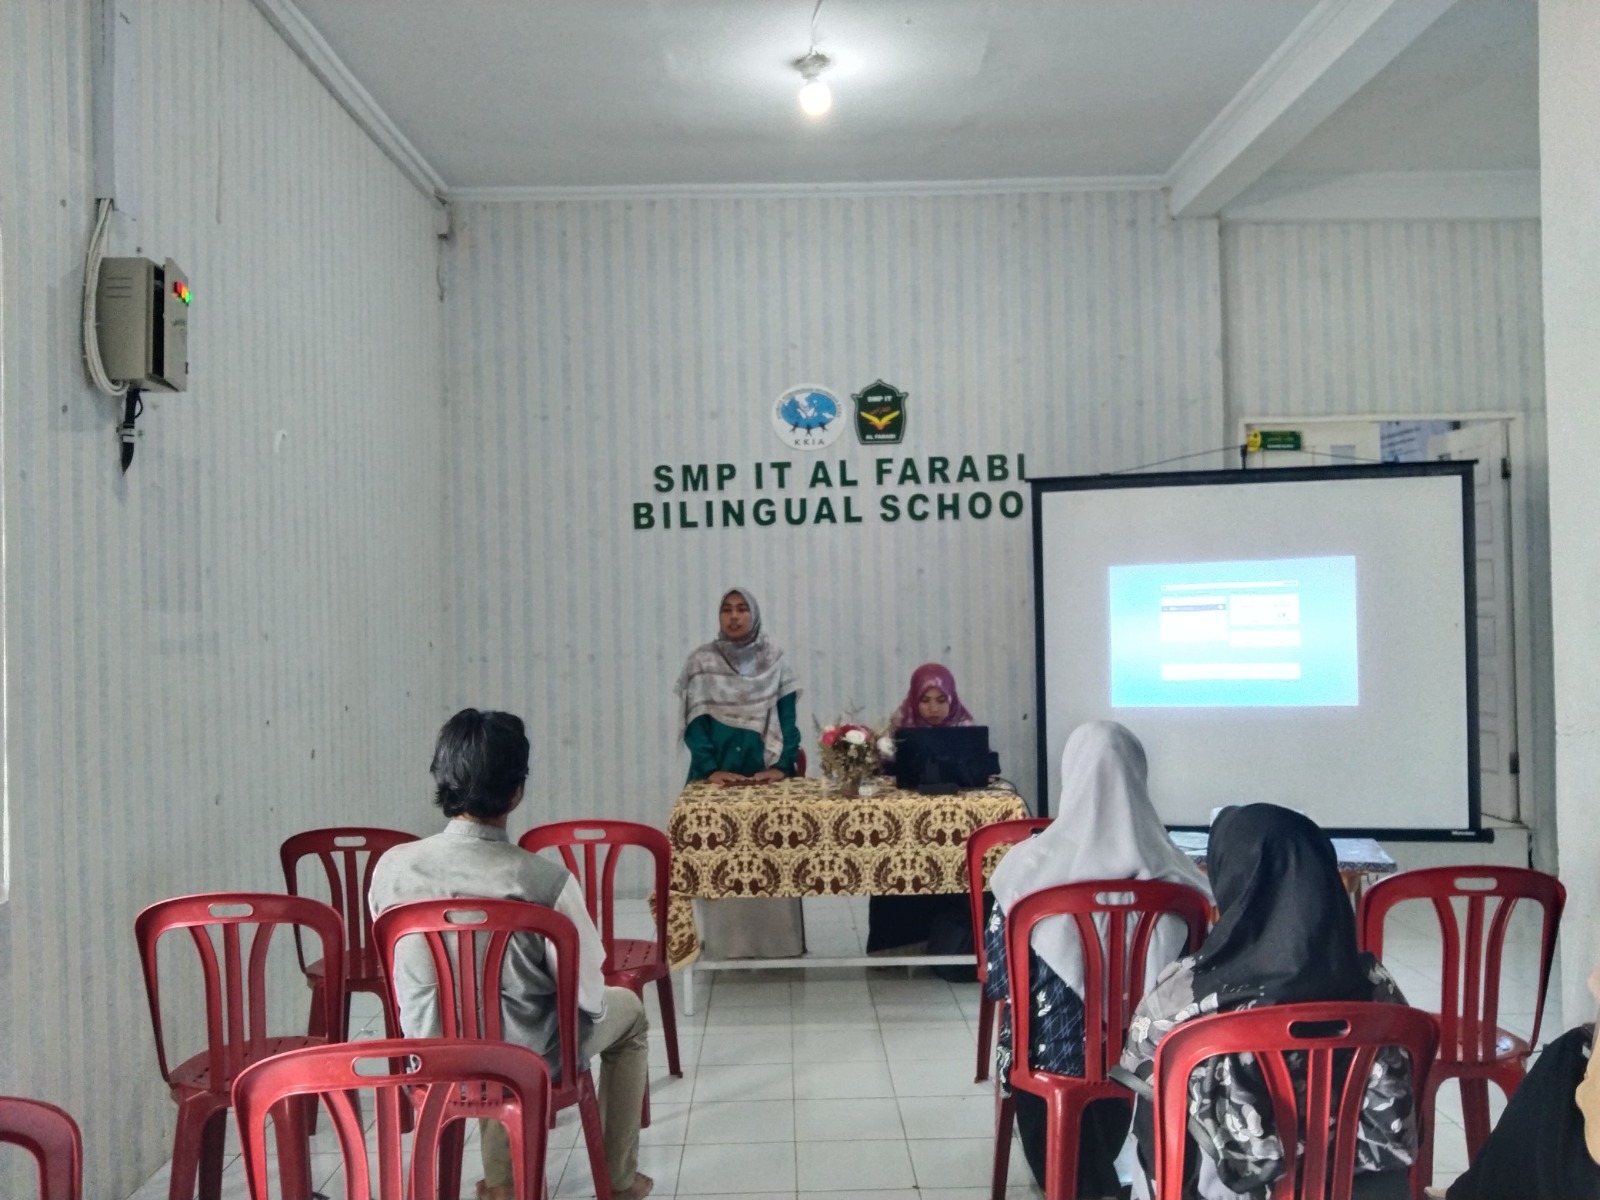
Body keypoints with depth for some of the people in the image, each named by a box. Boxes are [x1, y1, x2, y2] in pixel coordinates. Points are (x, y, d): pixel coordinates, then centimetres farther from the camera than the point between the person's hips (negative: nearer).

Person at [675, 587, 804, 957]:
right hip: (717, 776, 0)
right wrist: (709, 770, -16)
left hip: (766, 775, 1)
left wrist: (781, 766, -14)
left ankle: (775, 939, 7)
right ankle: (722, 941, 5)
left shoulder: (774, 660, 5)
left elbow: (787, 720, 1)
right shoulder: (701, 661, 2)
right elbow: (695, 722, -3)